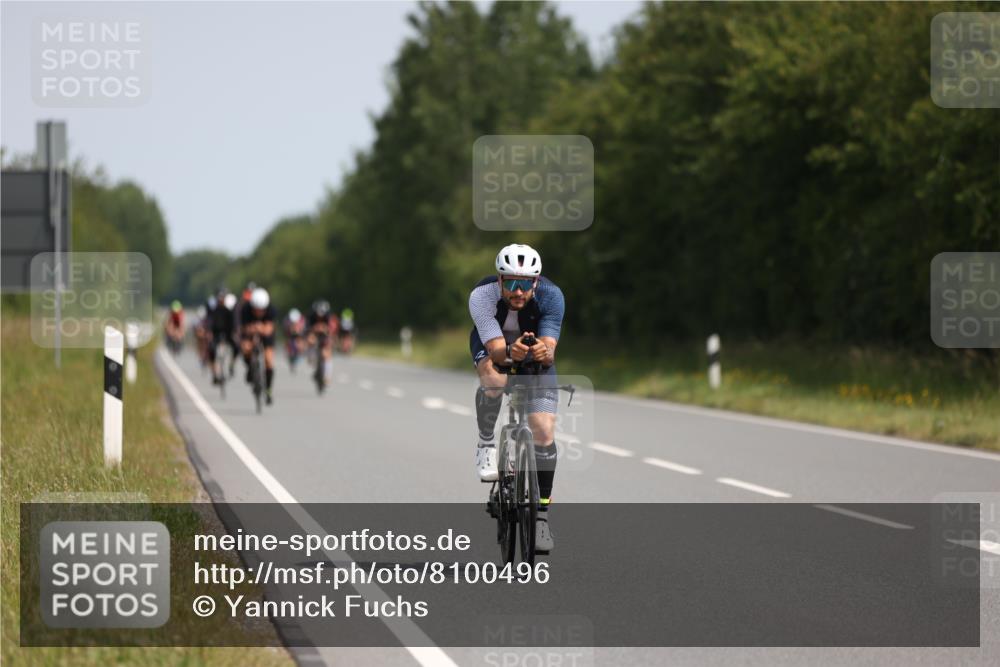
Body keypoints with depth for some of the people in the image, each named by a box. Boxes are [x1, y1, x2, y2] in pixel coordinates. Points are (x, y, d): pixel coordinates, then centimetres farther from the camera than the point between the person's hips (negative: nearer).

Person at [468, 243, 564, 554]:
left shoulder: (551, 296, -32)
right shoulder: (482, 296, -34)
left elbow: (550, 349, -36)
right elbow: (496, 349, -39)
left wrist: (544, 353, -59)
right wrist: (510, 353, -61)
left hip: (536, 348, 1)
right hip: (493, 345, -1)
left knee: (544, 431, -13)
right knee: (494, 379, -38)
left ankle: (541, 514, -1)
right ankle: (486, 444, -9)